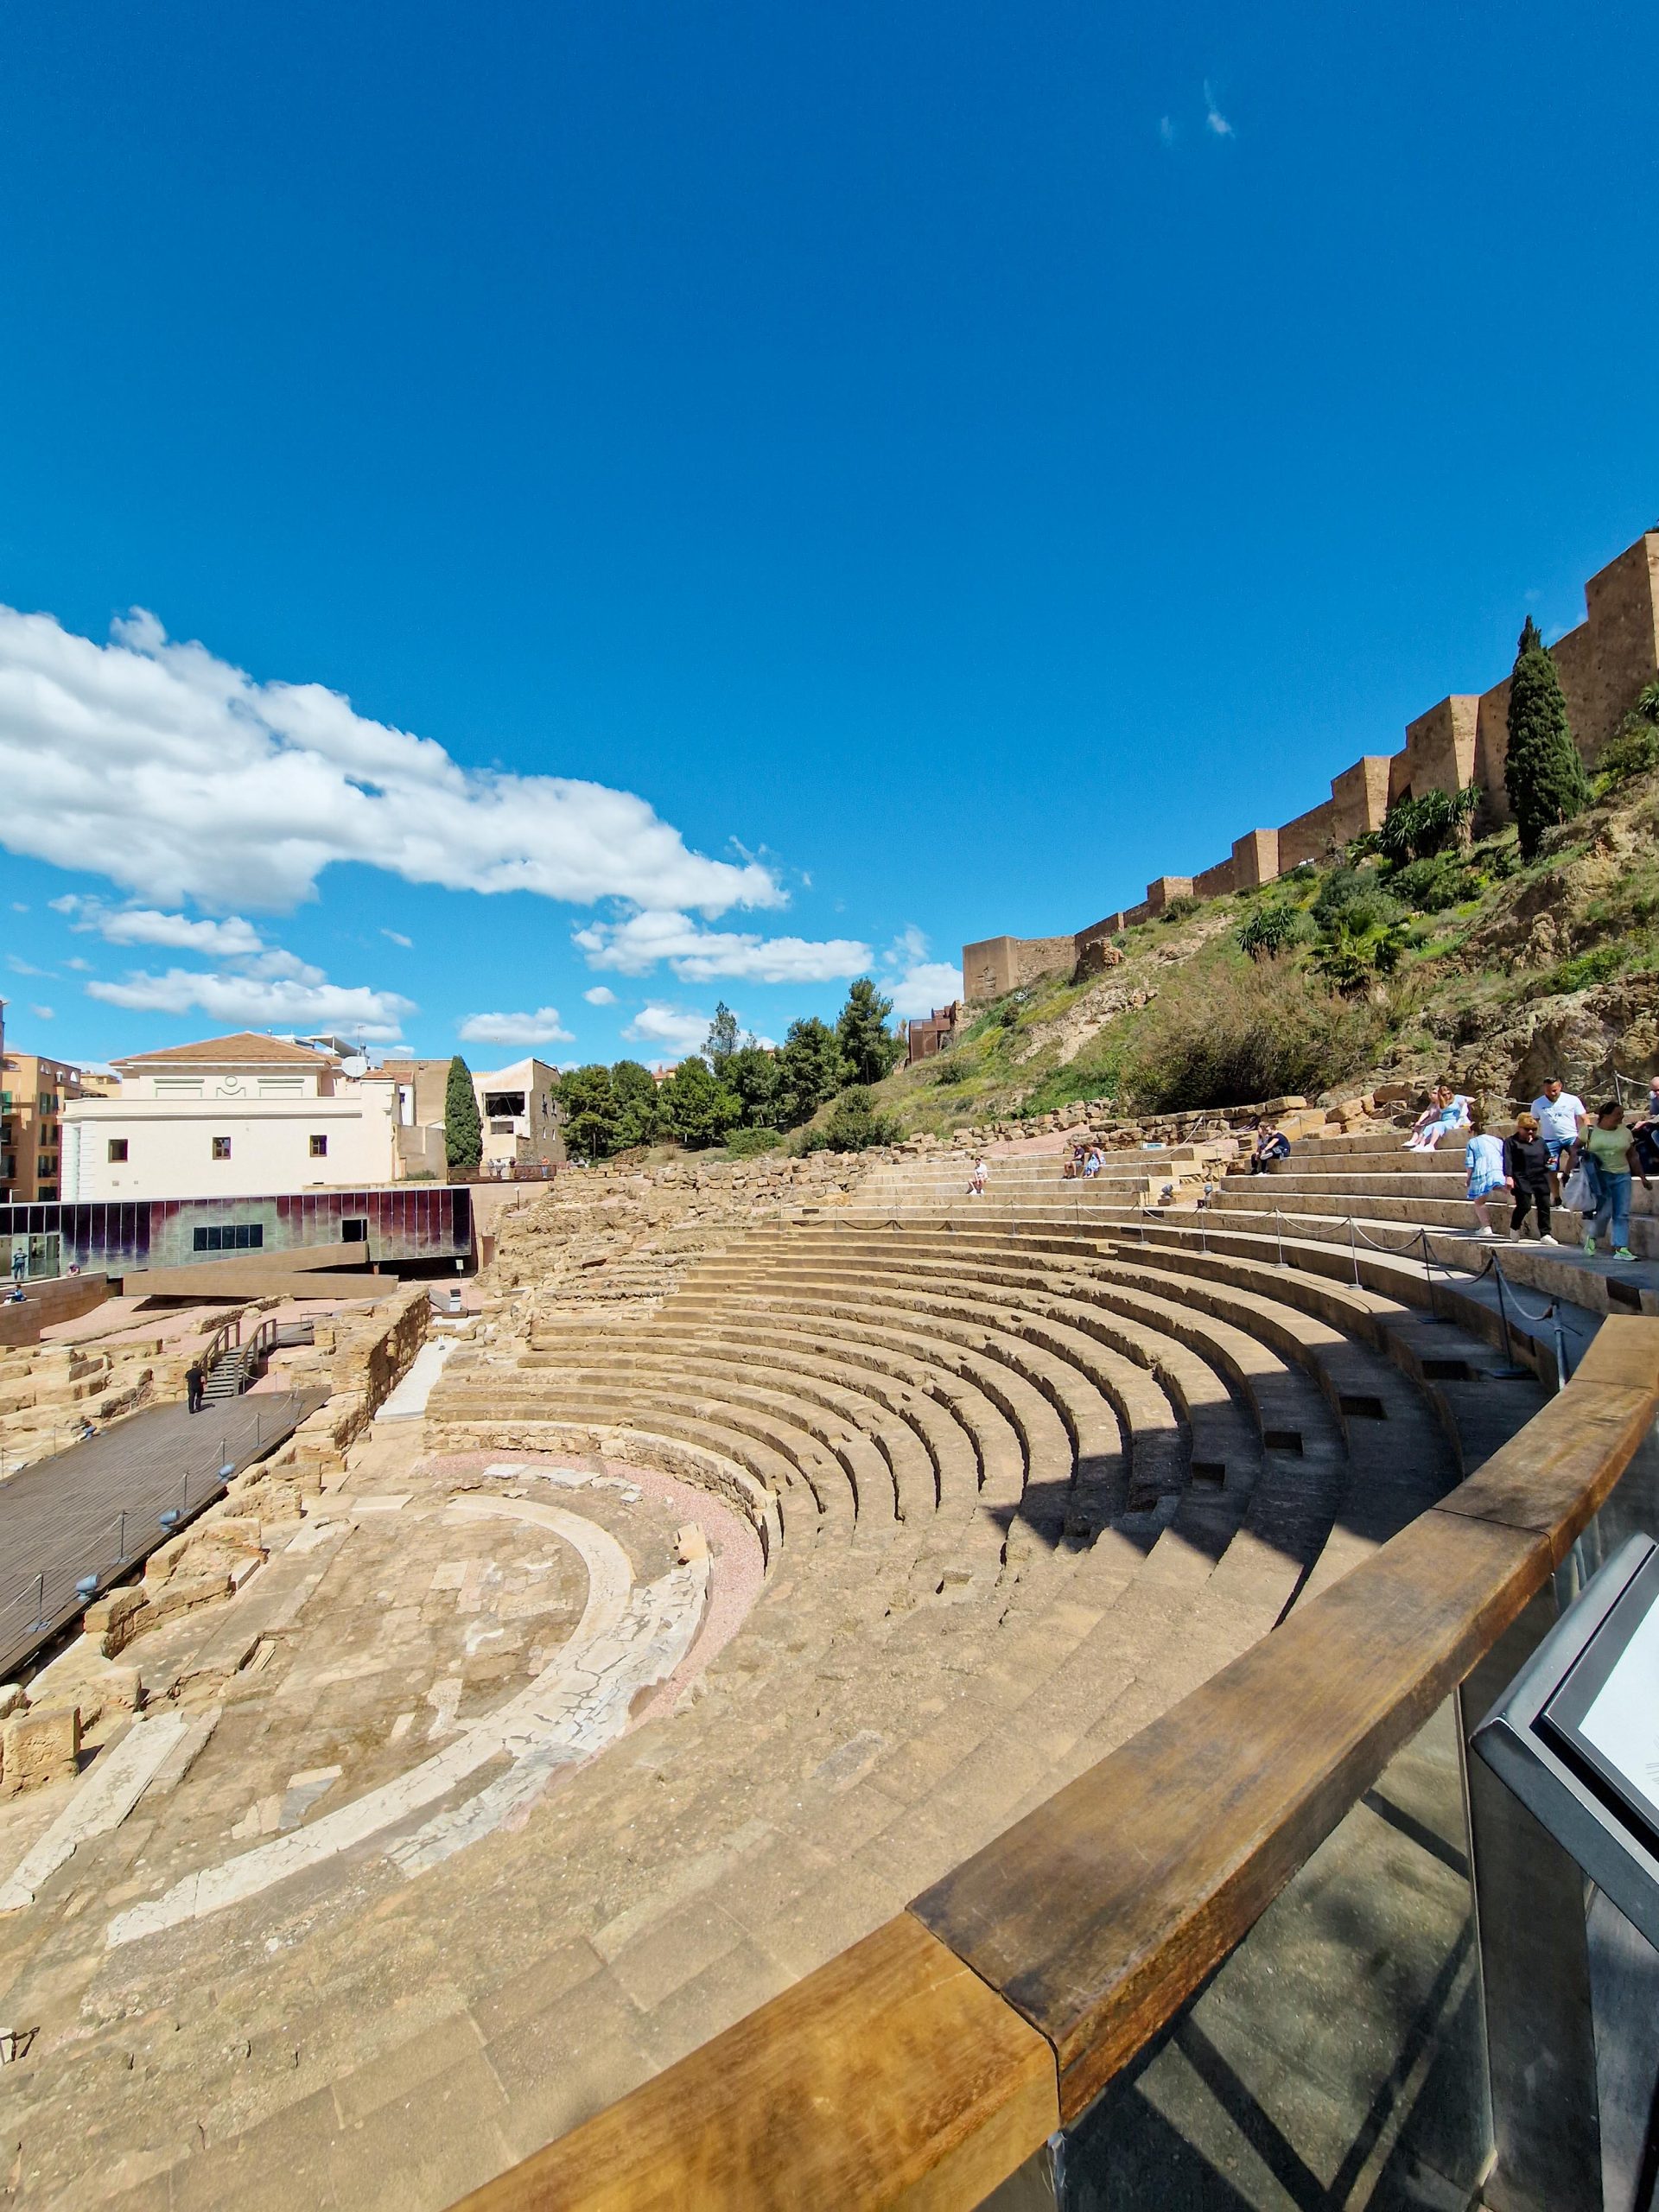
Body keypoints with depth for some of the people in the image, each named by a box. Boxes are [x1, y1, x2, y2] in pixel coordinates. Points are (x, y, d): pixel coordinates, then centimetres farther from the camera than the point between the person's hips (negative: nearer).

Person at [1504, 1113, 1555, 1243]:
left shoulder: (1540, 1141, 14)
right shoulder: (1512, 1142, -2)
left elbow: (1546, 1157, 22)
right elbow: (1508, 1160, -8)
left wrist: (1549, 1162, -2)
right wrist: (1509, 1176, -17)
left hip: (1541, 1178, 5)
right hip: (1522, 1180, -5)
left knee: (1544, 1205, 1)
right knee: (1524, 1206, -6)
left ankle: (1545, 1234, 9)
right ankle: (1514, 1228, 19)